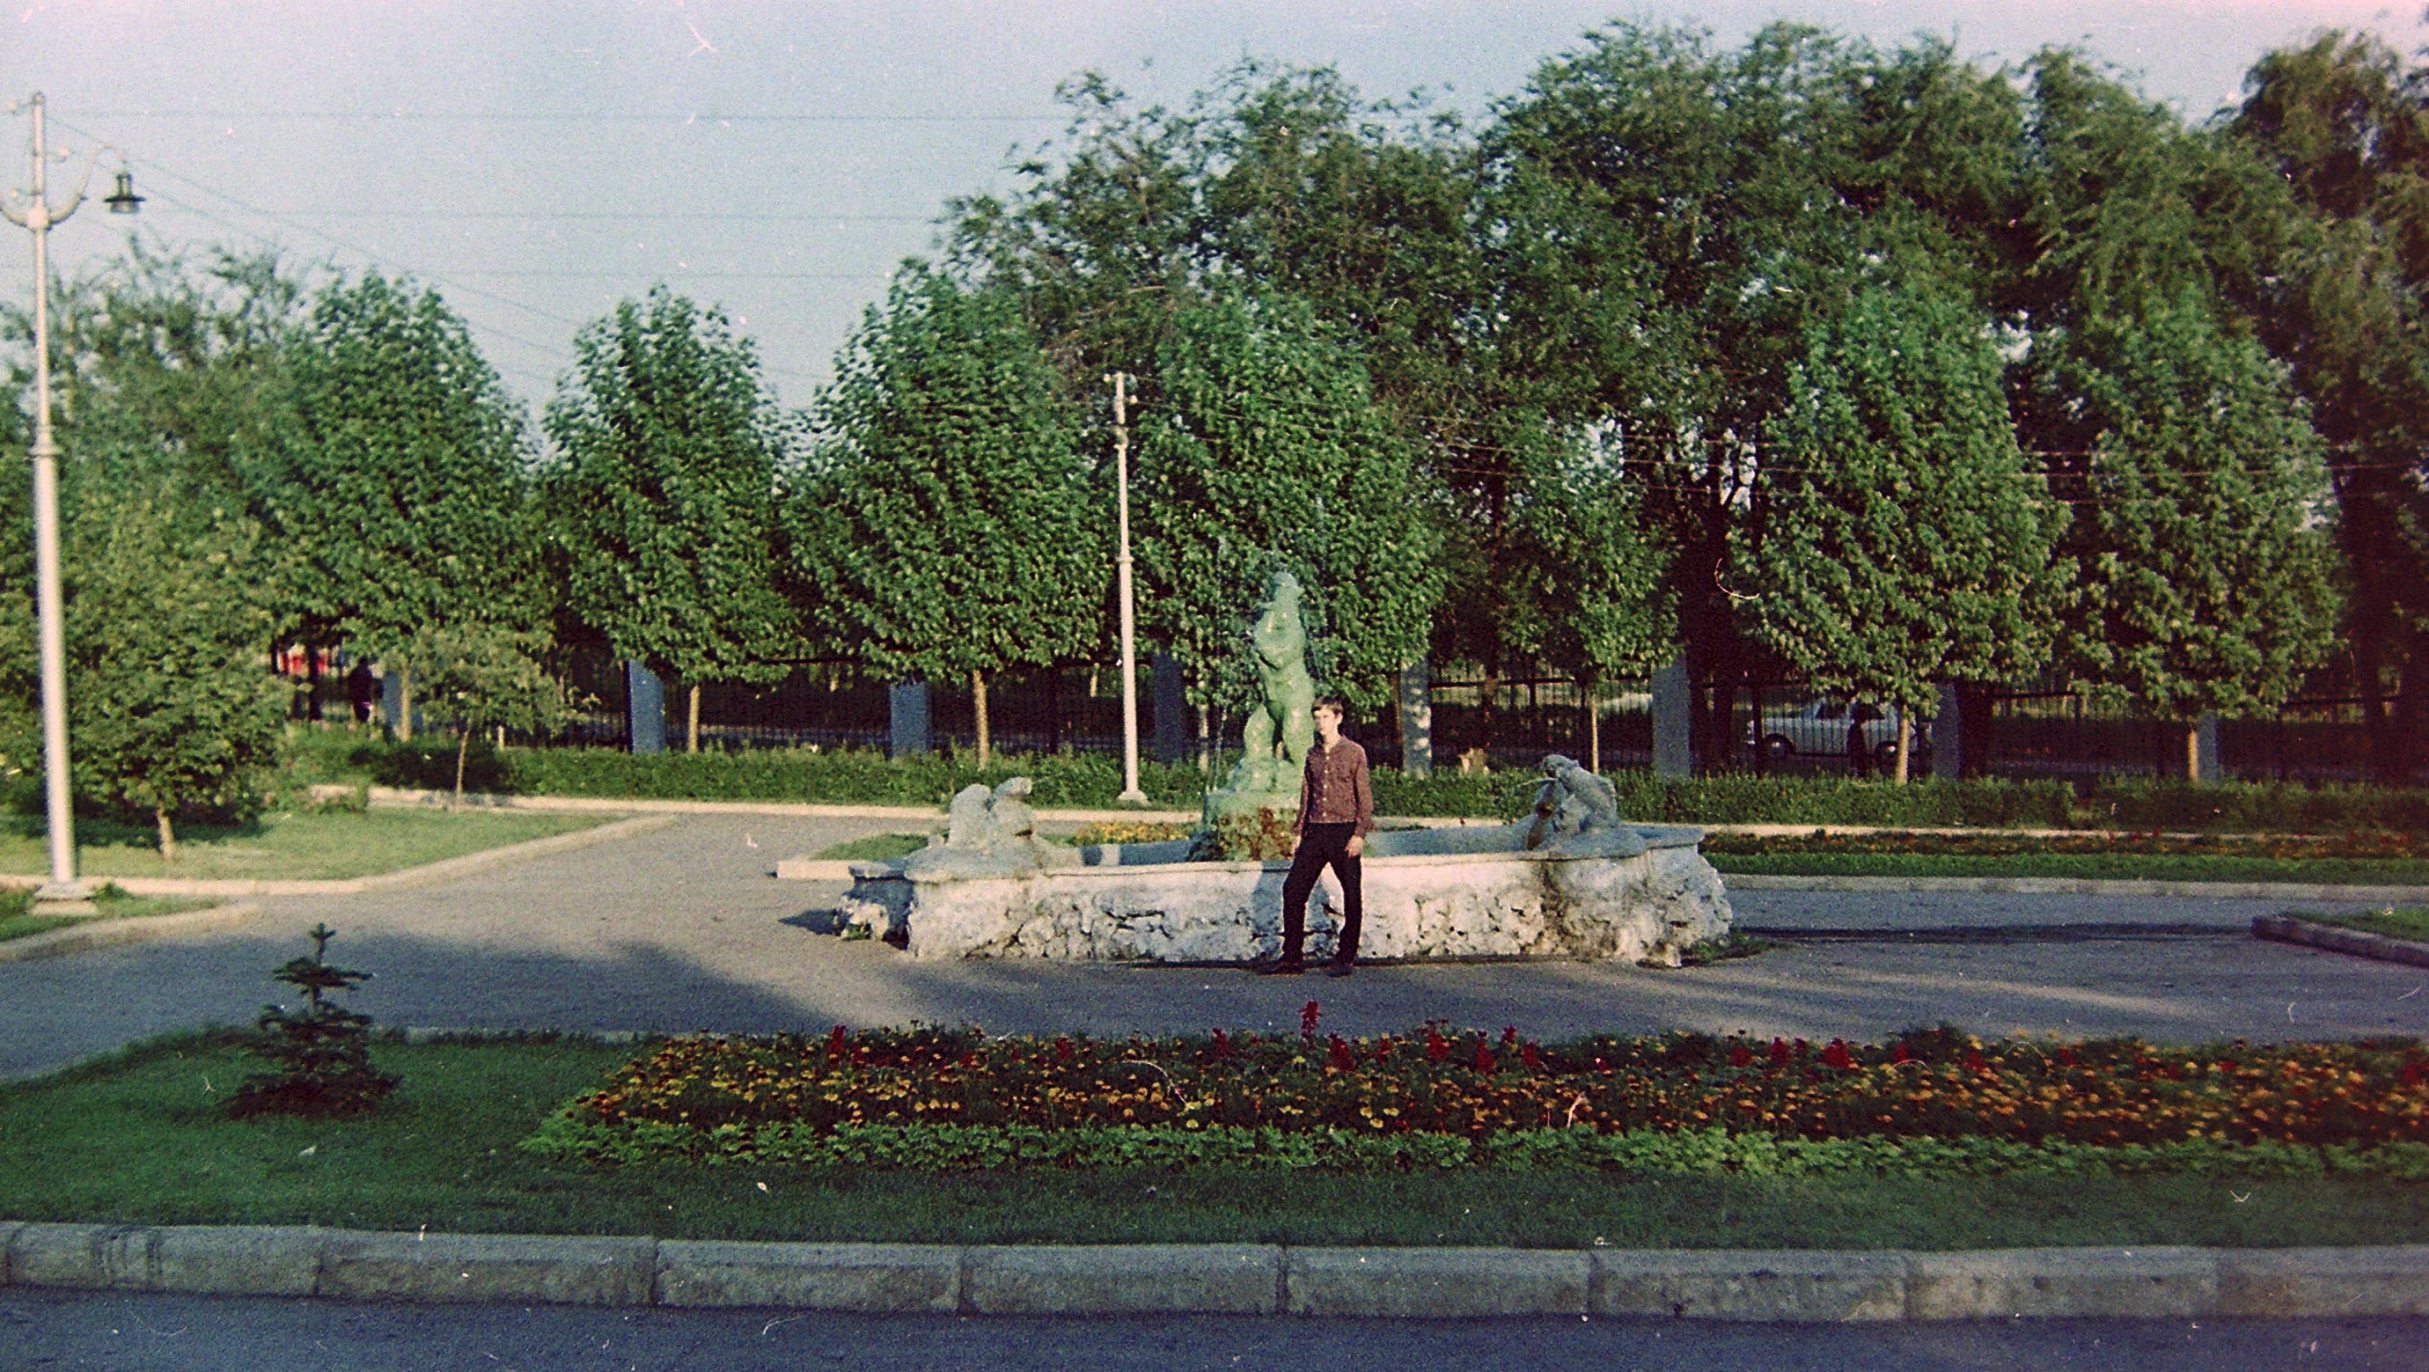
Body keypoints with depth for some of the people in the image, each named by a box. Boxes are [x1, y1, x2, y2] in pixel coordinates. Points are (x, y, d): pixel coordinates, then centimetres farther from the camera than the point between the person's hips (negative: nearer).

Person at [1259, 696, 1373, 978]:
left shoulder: (1354, 752, -1)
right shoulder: (1313, 755, 14)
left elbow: (1365, 797, -4)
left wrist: (1360, 833, -12)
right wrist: (1299, 834, 15)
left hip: (1343, 831, -5)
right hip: (1315, 831, 5)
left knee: (1351, 895, 0)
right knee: (1293, 888, 0)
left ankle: (1345, 957, 12)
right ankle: (1291, 958, 7)